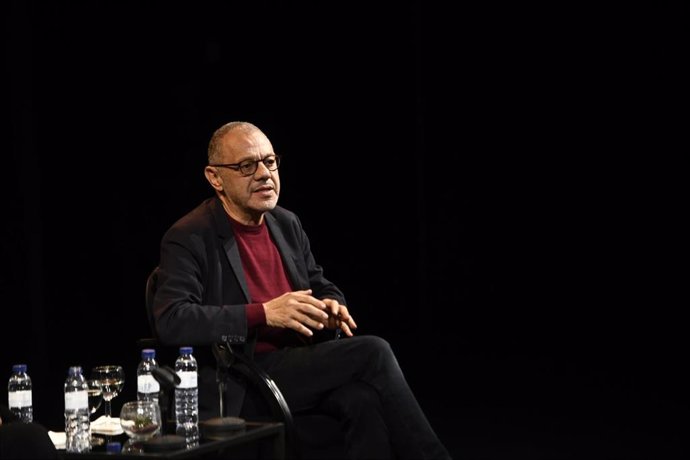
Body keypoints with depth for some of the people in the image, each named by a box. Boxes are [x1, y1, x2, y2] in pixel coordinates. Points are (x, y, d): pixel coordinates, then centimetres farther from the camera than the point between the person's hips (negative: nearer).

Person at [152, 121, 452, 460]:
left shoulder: (287, 223, 13)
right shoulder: (188, 238, -7)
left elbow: (322, 287, 23)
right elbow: (171, 322, -19)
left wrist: (330, 307, -4)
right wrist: (264, 314, -26)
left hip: (302, 363, 6)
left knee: (365, 399, -28)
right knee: (373, 353, -22)